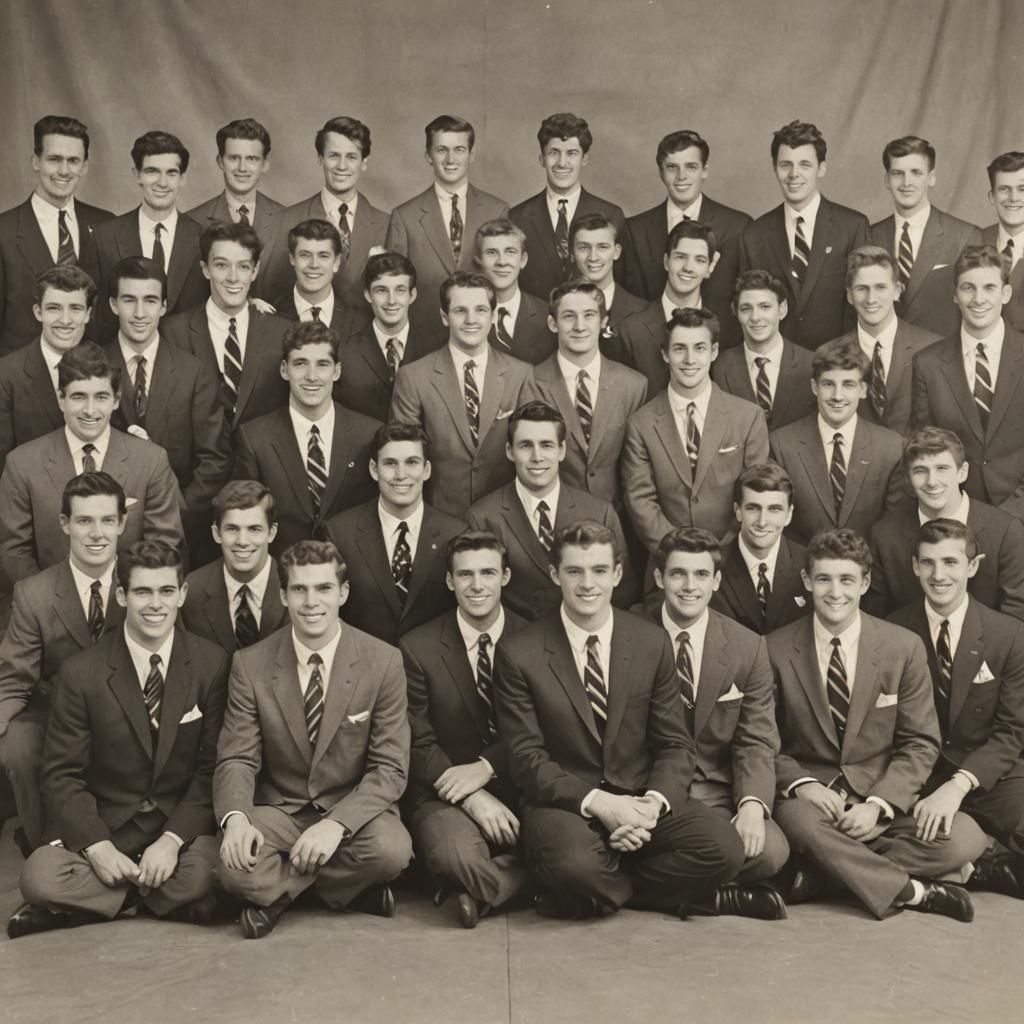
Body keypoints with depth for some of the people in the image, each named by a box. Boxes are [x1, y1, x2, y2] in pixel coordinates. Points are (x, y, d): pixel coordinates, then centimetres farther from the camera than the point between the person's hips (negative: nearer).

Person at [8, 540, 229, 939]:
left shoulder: (211, 663, -3)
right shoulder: (81, 673, -5)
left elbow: (214, 767, -2)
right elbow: (61, 774, -3)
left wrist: (173, 838, -15)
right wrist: (96, 846, -18)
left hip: (182, 824, 1)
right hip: (103, 826, -1)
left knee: (205, 875, -31)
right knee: (40, 877, -28)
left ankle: (93, 902, -5)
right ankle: (163, 897, -9)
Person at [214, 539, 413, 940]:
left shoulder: (383, 662, -8)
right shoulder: (251, 665, -4)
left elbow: (390, 768, -10)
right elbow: (237, 759, -4)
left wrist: (337, 824, -26)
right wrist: (236, 818, -27)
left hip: (354, 809, 0)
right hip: (279, 810, 0)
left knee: (391, 848, -33)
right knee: (235, 866, -31)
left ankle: (280, 890, -7)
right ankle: (350, 885, -6)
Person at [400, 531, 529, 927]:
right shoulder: (417, 649, 0)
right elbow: (418, 744, -3)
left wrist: (484, 767, -15)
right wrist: (472, 797, -16)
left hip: (519, 789, 2)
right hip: (445, 794, -2)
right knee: (457, 855, -35)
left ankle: (478, 891, -4)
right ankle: (521, 882, -3)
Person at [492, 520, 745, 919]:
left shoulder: (652, 643, 3)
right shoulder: (518, 653, -6)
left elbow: (676, 744, 4)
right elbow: (526, 758, -8)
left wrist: (654, 802, -17)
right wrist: (597, 803, -21)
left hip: (639, 798, 3)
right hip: (564, 802, -3)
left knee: (724, 849, -23)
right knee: (575, 863, -37)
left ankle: (594, 894, -6)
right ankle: (669, 890, -4)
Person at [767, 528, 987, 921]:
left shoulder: (904, 647, -1)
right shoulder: (776, 650, -3)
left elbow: (920, 743, 0)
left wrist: (877, 804, -15)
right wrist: (800, 784, -17)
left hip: (884, 795, 2)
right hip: (810, 795, -2)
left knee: (964, 839, -23)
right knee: (803, 822, -37)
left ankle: (824, 873, -17)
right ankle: (913, 892, -18)